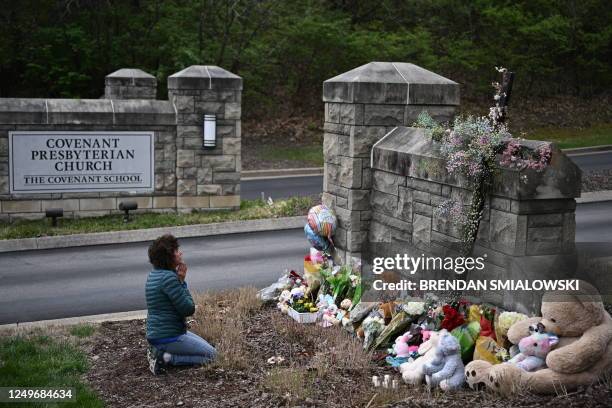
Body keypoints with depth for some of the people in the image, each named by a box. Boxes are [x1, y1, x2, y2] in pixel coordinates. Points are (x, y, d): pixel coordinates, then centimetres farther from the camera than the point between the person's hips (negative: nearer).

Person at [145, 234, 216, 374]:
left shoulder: (154, 274, 9)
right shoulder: (169, 277, -22)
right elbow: (189, 309, -18)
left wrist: (180, 280, 0)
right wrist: (182, 281, -10)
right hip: (169, 337, -10)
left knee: (205, 346, 25)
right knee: (211, 355, -4)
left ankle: (159, 352, 11)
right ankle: (166, 358, -9)